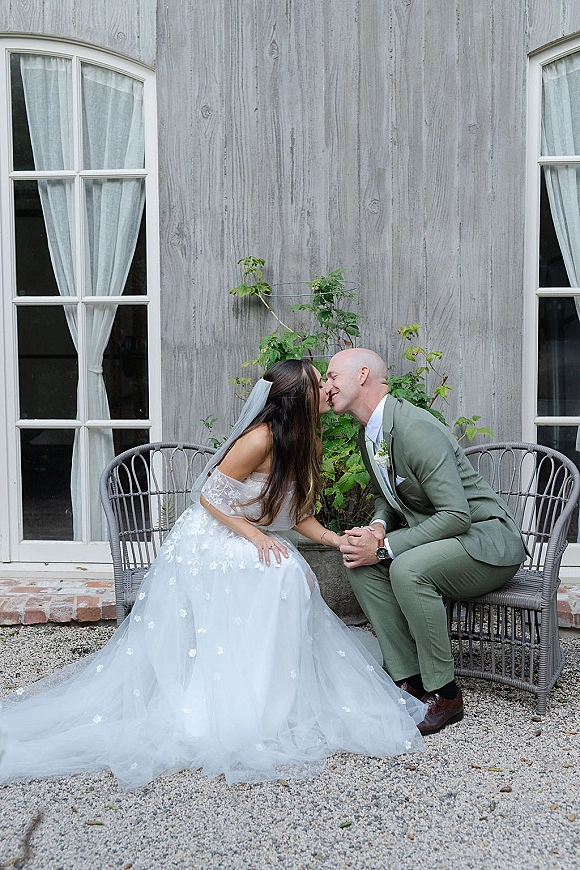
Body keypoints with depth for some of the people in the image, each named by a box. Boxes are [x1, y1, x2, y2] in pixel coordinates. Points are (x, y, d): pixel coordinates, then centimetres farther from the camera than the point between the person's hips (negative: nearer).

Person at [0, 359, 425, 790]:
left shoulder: (305, 443, 1)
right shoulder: (260, 439, -25)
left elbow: (296, 513, 6)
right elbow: (211, 496, -19)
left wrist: (339, 540, -7)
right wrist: (257, 537, -23)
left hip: (258, 545, 8)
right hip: (210, 542, -8)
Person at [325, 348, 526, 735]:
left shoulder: (415, 427, -25)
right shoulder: (369, 435, 4)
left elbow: (456, 515, -27)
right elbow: (386, 497, 16)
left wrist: (384, 547, -26)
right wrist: (378, 527, -8)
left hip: (487, 540, -9)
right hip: (434, 537, 9)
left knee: (407, 568, -32)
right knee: (361, 564, -8)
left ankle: (444, 694, -14)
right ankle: (411, 679, -2)